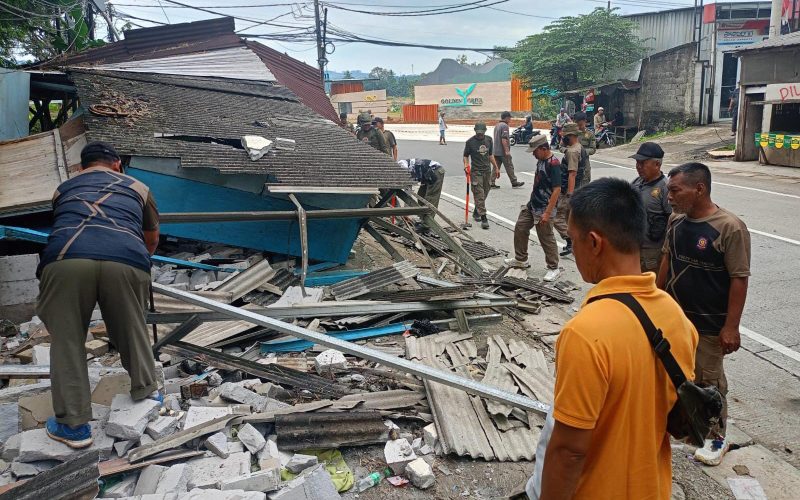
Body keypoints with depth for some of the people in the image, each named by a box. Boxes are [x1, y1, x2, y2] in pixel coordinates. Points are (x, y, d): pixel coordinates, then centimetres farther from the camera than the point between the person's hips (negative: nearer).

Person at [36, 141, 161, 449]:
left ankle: (73, 425, 22)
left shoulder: (64, 189, 35)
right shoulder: (137, 187, 34)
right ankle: (146, 392, 41)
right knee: (132, 332, 22)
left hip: (65, 261, 0)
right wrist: (139, 260, 69)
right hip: (126, 262, 0)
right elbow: (152, 240, 47)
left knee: (66, 341, 16)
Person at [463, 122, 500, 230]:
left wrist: (496, 167, 17)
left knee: (485, 193, 12)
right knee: (479, 194, -9)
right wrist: (466, 164, -20)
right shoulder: (470, 142, -6)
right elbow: (466, 156, 0)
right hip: (476, 171, -5)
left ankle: (476, 212, 31)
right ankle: (483, 218, -10)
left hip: (487, 171, 5)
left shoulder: (489, 140, 8)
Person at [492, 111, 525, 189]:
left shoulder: (497, 125, 17)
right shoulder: (504, 126, -13)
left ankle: (492, 183, 3)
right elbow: (504, 139, -22)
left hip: (496, 151, 9)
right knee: (509, 167, 0)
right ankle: (514, 183, 7)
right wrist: (507, 151, -22)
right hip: (503, 151, -9)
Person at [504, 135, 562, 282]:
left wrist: (547, 213, -25)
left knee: (546, 238, 0)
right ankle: (521, 260, 31)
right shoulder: (541, 160, 7)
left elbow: (557, 190, -24)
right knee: (520, 228, 15)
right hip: (532, 204, 9)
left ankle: (553, 268, 14)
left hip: (544, 208, -9)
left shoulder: (553, 164, -21)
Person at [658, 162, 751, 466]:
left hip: (708, 324, -6)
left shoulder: (729, 228, -21)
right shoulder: (676, 220, -1)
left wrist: (731, 326, -19)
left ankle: (717, 438, 26)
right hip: (673, 315, 6)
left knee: (708, 380, 7)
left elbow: (739, 279, -19)